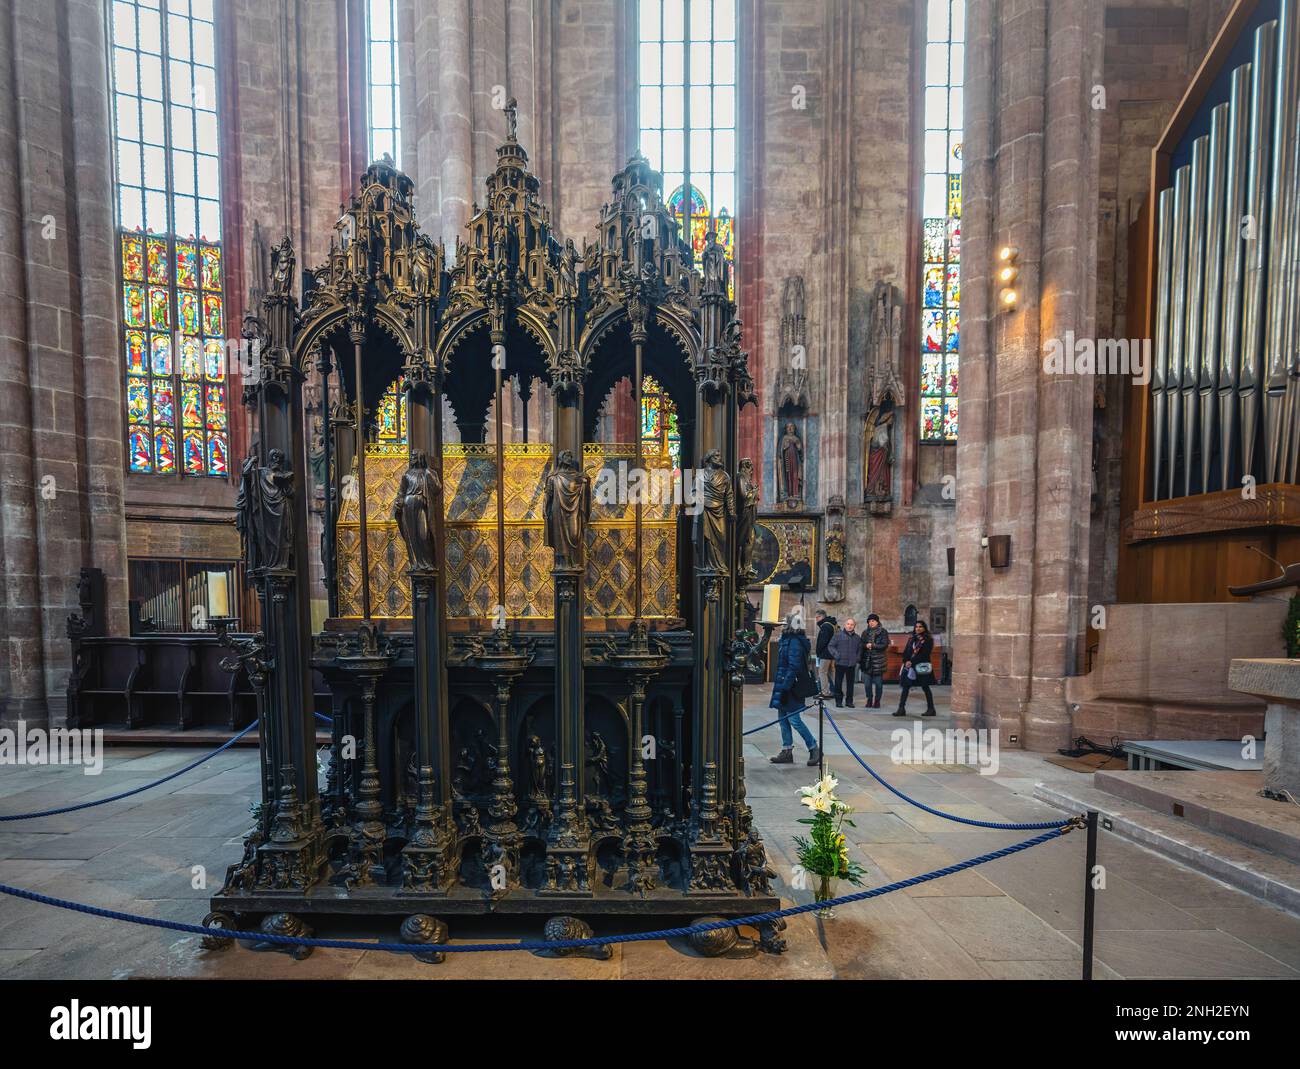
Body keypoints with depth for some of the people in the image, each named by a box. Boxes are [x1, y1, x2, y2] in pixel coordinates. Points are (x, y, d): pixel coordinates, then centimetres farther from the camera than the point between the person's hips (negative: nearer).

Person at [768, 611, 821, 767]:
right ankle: (787, 752, 20)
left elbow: (793, 668, -24)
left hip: (792, 687, -10)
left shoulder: (795, 643, -18)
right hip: (783, 685, 10)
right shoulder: (786, 640, 12)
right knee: (783, 718, 12)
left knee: (794, 719, -5)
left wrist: (783, 688, -25)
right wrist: (779, 688, 18)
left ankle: (814, 749, 9)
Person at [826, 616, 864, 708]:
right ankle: (838, 701, 12)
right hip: (840, 663, -3)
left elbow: (860, 649, 19)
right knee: (838, 683, 2)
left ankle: (849, 701, 18)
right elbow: (830, 646, -2)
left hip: (852, 664, 3)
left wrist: (858, 657, 5)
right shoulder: (839, 635, -3)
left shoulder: (857, 637, 8)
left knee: (850, 683, 8)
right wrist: (836, 655, -11)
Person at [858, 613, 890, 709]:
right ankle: (869, 700, 14)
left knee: (878, 682, 1)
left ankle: (877, 700, 11)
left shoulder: (883, 632, 2)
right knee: (867, 682, 3)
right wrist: (866, 645, -12)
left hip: (878, 660, -3)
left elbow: (885, 645, -7)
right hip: (867, 660, 3)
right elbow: (861, 644, 9)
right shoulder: (865, 632, 13)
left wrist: (873, 645, -15)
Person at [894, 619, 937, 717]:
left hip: (922, 667, -5)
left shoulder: (928, 640, -3)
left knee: (925, 687, 4)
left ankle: (931, 709, 15)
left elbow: (924, 654, -12)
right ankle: (901, 709, 1)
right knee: (905, 687, 0)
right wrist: (906, 661, -7)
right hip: (909, 665, 5)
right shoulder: (911, 638, 14)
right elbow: (906, 651, 10)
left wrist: (912, 662, -15)